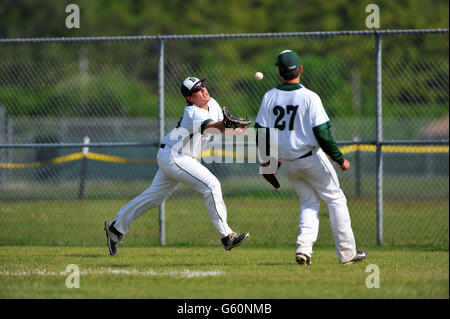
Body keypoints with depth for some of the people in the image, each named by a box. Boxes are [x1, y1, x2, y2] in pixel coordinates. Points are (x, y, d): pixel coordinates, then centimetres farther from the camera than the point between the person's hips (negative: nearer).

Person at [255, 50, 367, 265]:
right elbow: (322, 135, -18)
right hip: (311, 158, -5)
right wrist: (340, 160, -7)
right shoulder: (309, 97, -16)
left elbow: (261, 133, 1)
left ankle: (304, 248, -3)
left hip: (287, 162, 5)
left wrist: (269, 159, 16)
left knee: (309, 202, 17)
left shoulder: (269, 97, -2)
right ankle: (346, 253, 7)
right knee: (336, 199, 8)